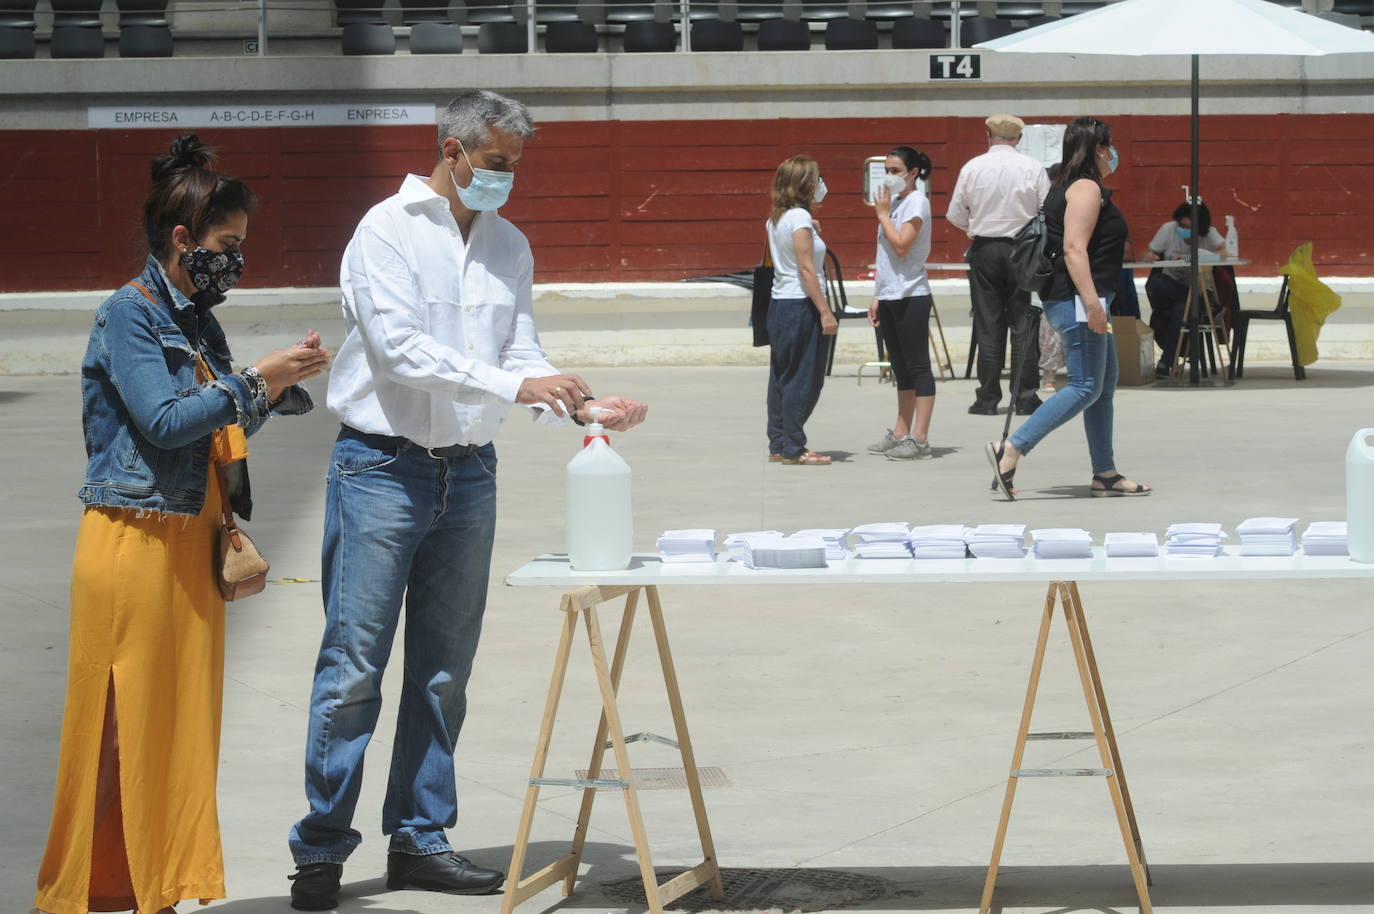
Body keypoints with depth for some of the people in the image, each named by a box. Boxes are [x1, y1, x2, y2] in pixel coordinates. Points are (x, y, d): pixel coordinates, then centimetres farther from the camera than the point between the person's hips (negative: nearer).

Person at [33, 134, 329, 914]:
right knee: (121, 720, -4)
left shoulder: (199, 322, 13)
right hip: (134, 543, -8)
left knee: (184, 717, 8)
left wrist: (284, 387, 3)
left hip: (191, 543, 8)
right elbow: (163, 421, -18)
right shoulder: (129, 314, -10)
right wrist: (255, 382, -17)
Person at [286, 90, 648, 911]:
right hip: (383, 467, -6)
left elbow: (522, 352, 8)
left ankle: (421, 837, 18)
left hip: (469, 473, 6)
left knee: (445, 670, 10)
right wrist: (512, 385, -24)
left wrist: (581, 404, -12)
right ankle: (322, 848, 0)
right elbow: (401, 348, -18)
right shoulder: (388, 231, -8)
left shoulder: (509, 246, 11)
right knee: (354, 664, -6)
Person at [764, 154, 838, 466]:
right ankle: (793, 449, -2)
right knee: (803, 379, -4)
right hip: (800, 306, -9)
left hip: (778, 304, 9)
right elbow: (806, 269, -18)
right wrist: (825, 311, -18)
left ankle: (778, 445, 16)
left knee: (781, 377, 12)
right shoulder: (800, 218, -14)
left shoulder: (774, 219, 13)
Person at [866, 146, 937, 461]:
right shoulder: (894, 201, 17)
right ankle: (900, 434, 16)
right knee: (901, 369, 12)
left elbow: (901, 245, -21)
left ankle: (919, 439, -8)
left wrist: (882, 214, -11)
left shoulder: (916, 202, -9)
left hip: (911, 297, -9)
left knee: (917, 367, -7)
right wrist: (877, 297, 18)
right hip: (889, 297, 9)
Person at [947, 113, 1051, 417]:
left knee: (988, 324, 4)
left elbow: (956, 215, 1)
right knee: (1022, 323, 4)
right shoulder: (1033, 168, -4)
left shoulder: (972, 168, -2)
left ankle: (988, 398, 4)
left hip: (984, 250, 0)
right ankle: (1024, 397, 1)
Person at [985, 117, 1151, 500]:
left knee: (1105, 386, 13)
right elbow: (1074, 248, -22)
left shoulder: (1068, 187, 19)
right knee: (1085, 387, -12)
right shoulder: (1086, 188, -12)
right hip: (1078, 298, -11)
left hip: (1082, 301, 11)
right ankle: (1010, 450, -17)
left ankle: (1105, 474, 15)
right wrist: (1092, 302, -27)